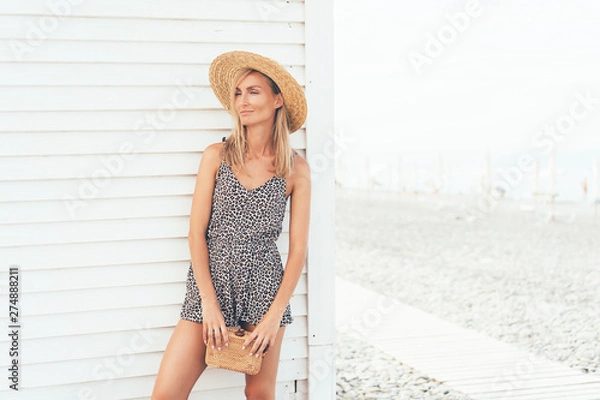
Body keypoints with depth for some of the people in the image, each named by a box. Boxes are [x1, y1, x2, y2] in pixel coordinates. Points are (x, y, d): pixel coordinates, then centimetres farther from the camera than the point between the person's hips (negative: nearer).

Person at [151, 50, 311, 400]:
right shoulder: (217, 156, 1)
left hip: (265, 286, 0)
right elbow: (197, 233, -1)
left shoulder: (296, 168, 0)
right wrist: (209, 303, -7)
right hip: (210, 281, 0)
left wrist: (275, 315, -6)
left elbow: (299, 248, 0)